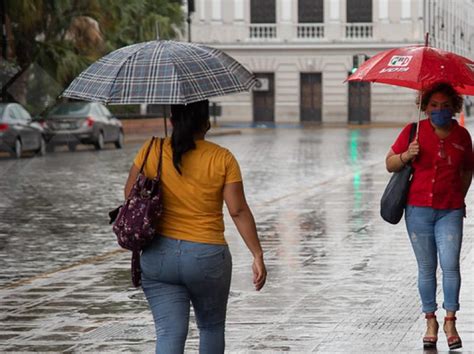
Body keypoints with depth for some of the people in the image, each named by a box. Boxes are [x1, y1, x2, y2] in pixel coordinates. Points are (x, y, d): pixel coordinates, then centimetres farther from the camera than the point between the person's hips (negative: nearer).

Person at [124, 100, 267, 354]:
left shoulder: (152, 151, -3)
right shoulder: (222, 159, -6)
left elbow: (130, 194, 4)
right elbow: (239, 211, -8)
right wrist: (258, 255, -5)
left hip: (158, 257, 1)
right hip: (207, 257, -1)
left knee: (169, 333, -1)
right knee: (211, 327, 21)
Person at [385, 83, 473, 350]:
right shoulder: (414, 131, 0)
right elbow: (390, 164, 4)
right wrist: (406, 156, -15)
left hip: (450, 211, 1)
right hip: (419, 208, 0)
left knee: (450, 265, -9)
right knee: (427, 267, 5)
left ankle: (450, 321, 1)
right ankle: (431, 321, 15)